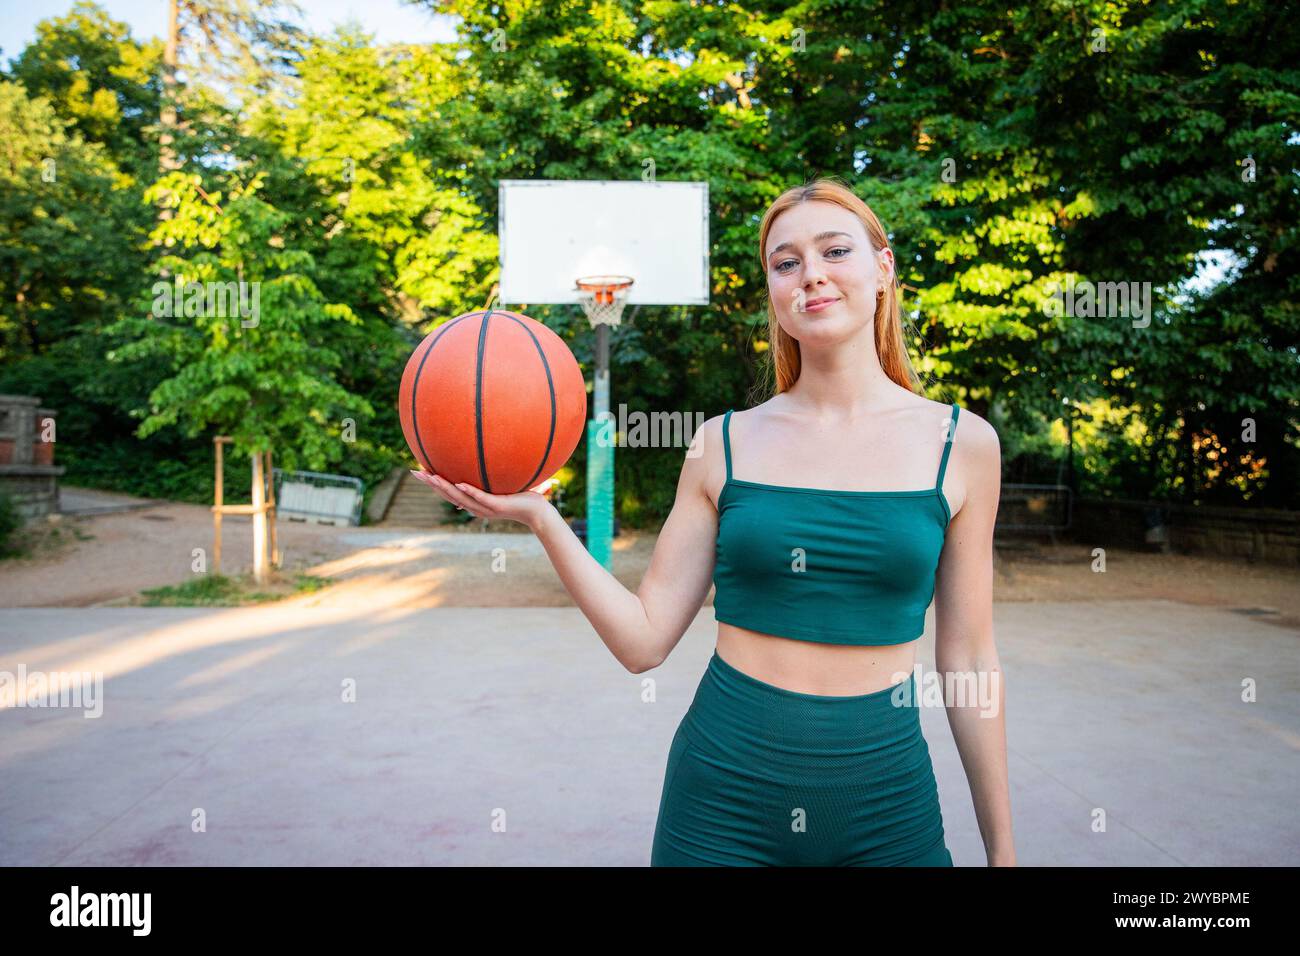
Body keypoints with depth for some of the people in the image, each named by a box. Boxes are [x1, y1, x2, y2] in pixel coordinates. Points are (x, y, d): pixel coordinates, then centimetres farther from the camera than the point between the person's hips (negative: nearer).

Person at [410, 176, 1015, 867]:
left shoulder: (962, 444, -3)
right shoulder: (725, 443, -2)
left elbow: (967, 661, 2)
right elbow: (644, 640, -4)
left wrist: (1000, 846, 6)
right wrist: (540, 519, -16)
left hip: (885, 804, 1)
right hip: (723, 796, 0)